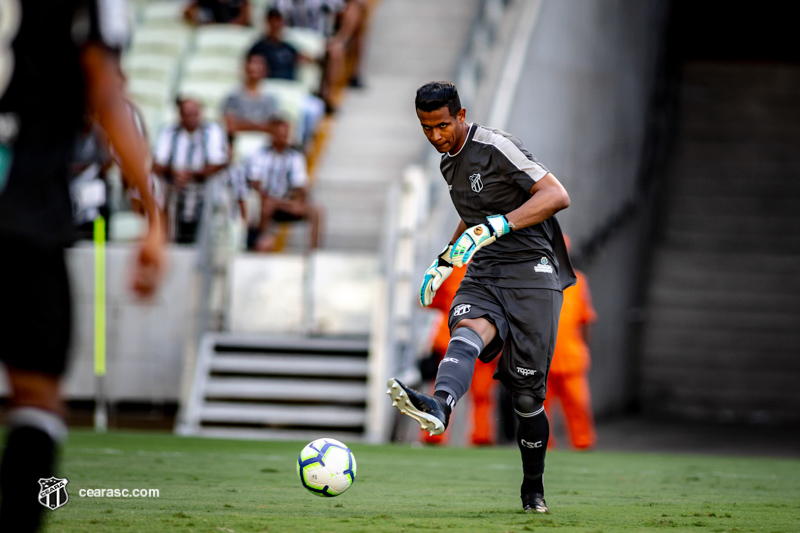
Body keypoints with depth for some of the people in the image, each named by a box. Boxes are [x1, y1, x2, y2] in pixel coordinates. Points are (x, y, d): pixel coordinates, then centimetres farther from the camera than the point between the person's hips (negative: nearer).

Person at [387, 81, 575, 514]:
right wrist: (444, 261, 28)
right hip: (483, 277, 6)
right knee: (467, 331, -30)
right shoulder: (449, 162, 17)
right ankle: (438, 408, -61)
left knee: (526, 393, -5)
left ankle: (533, 491, 14)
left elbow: (557, 195, -18)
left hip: (532, 275, -6)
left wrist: (493, 228, -26)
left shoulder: (496, 147, -9)